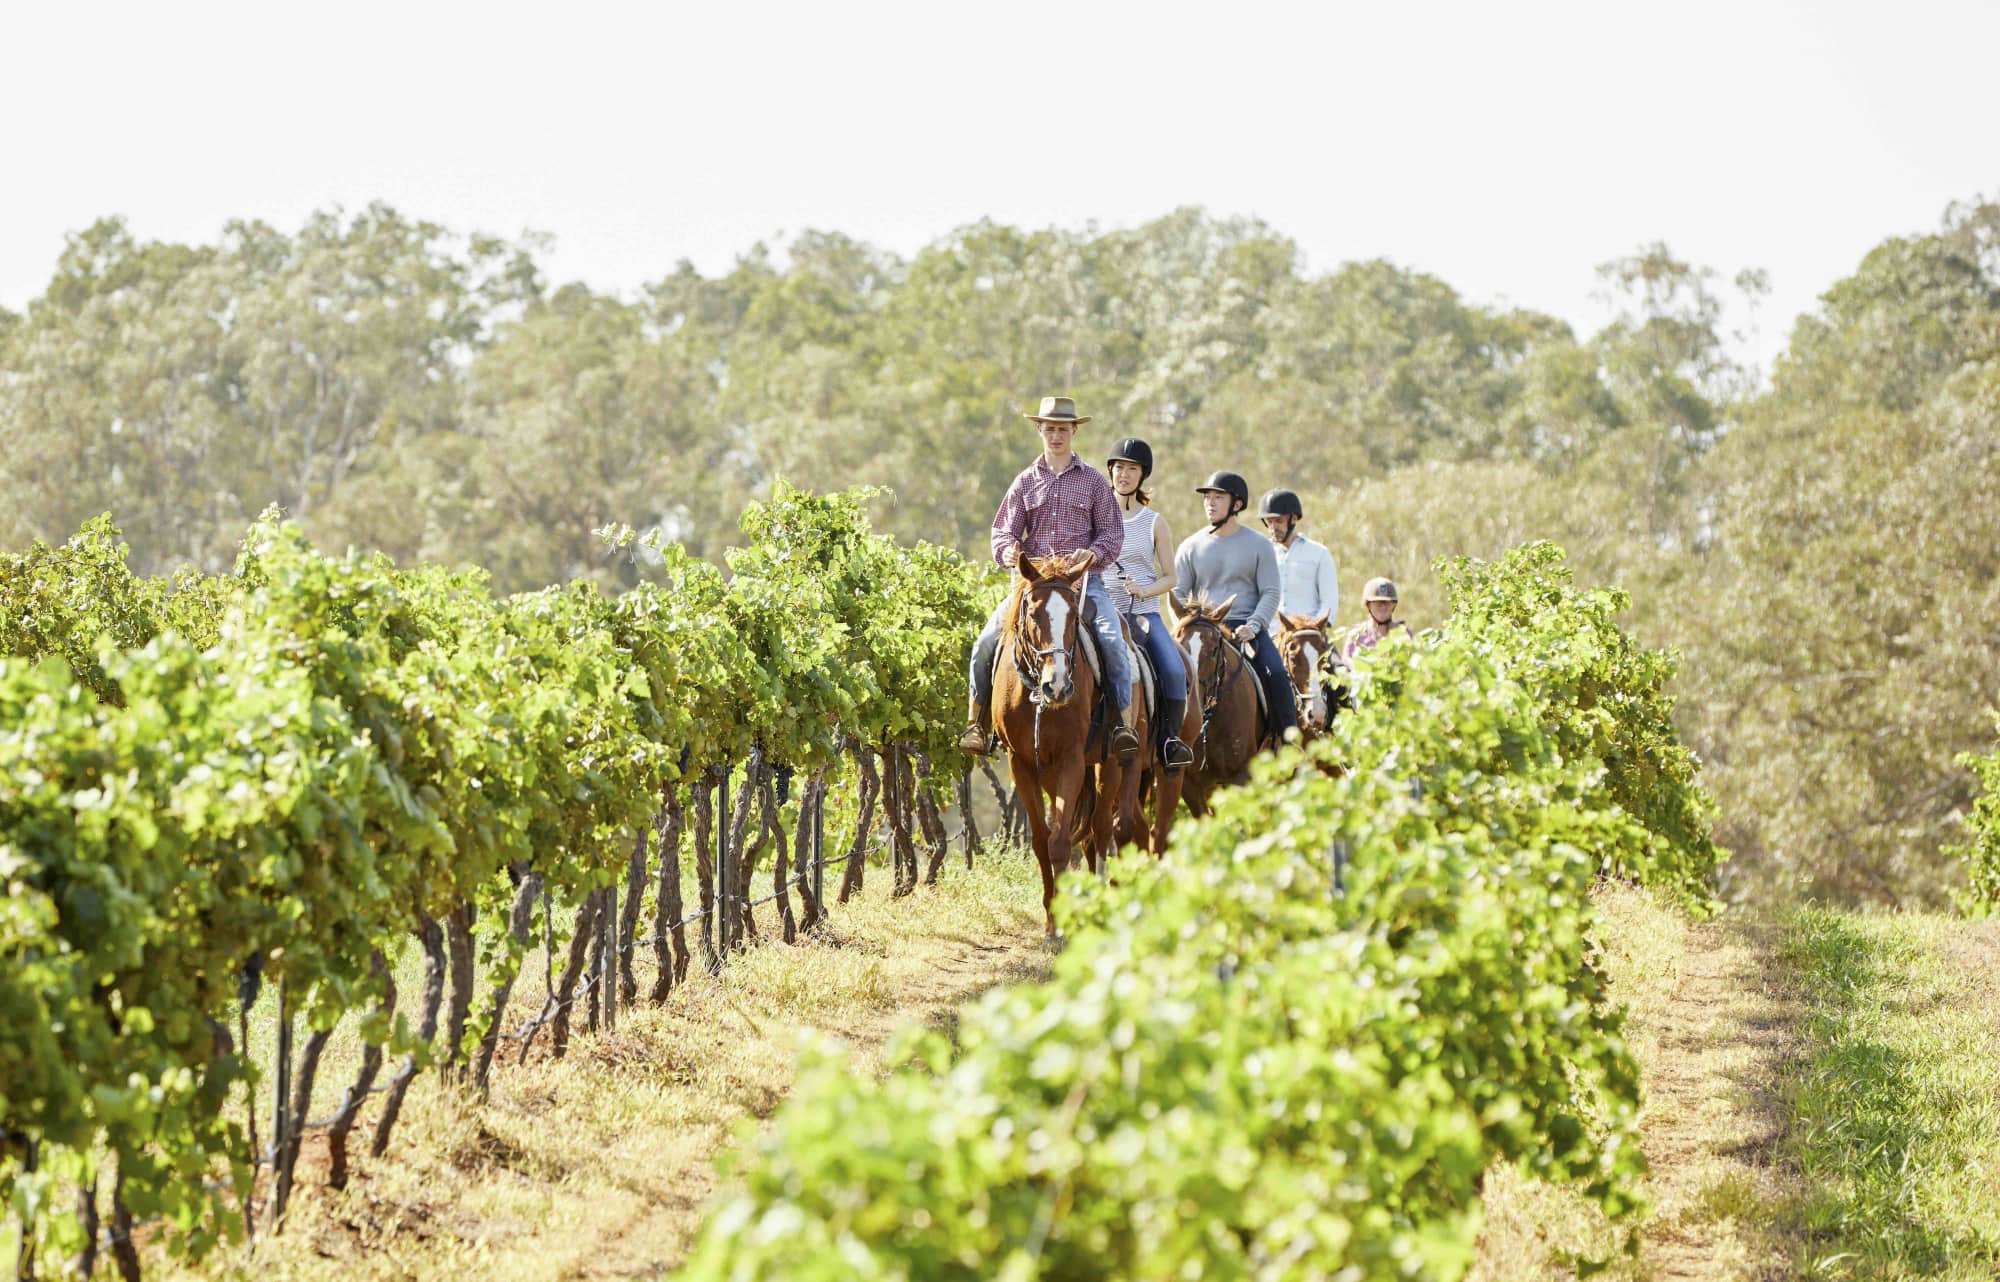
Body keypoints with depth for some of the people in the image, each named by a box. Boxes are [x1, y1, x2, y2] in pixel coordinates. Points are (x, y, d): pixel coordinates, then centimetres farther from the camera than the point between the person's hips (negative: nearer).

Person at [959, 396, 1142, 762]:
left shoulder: (1094, 481, 9)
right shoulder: (1025, 482, 12)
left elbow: (1112, 532, 7)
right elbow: (1004, 530, 11)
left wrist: (1095, 553, -15)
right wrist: (1008, 551, -13)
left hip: (1084, 580, -2)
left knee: (1113, 642, -26)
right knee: (986, 643, -13)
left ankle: (1124, 723, -20)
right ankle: (977, 722, 1)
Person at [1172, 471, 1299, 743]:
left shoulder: (1259, 546, 7)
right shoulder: (1191, 547, 12)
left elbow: (1270, 593, 2)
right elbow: (1178, 593, 11)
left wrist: (1253, 626, -15)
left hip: (1248, 627, -1)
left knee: (1277, 675, -24)